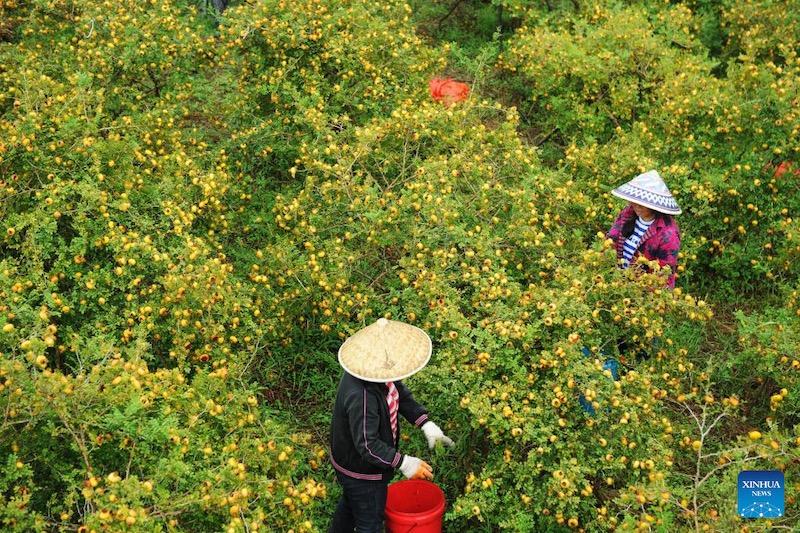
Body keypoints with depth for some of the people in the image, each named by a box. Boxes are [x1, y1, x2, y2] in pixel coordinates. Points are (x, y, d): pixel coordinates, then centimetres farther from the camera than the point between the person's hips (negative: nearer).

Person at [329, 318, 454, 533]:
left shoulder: (377, 372, -15)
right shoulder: (362, 397, -42)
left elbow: (400, 393, -1)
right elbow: (368, 446, -36)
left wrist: (426, 424, -11)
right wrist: (405, 463, -30)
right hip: (362, 473, -9)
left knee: (349, 504, 34)